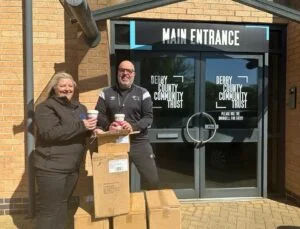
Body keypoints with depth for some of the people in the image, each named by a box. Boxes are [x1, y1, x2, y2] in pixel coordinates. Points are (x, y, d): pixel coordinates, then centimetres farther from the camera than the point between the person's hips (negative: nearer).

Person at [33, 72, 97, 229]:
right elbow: (49, 133, -22)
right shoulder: (46, 107, -7)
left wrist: (91, 127, -6)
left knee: (63, 208, 18)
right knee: (50, 210, 0)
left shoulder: (79, 108, 14)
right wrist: (81, 126, -23)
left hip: (73, 167, 7)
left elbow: (83, 132, 18)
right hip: (51, 167, -7)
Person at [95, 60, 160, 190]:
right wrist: (108, 126, -16)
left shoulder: (142, 93, 3)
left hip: (139, 142, -1)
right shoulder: (106, 93, 8)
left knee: (153, 181, 2)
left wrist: (133, 127, -22)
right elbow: (99, 115, 6)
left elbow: (149, 117, -3)